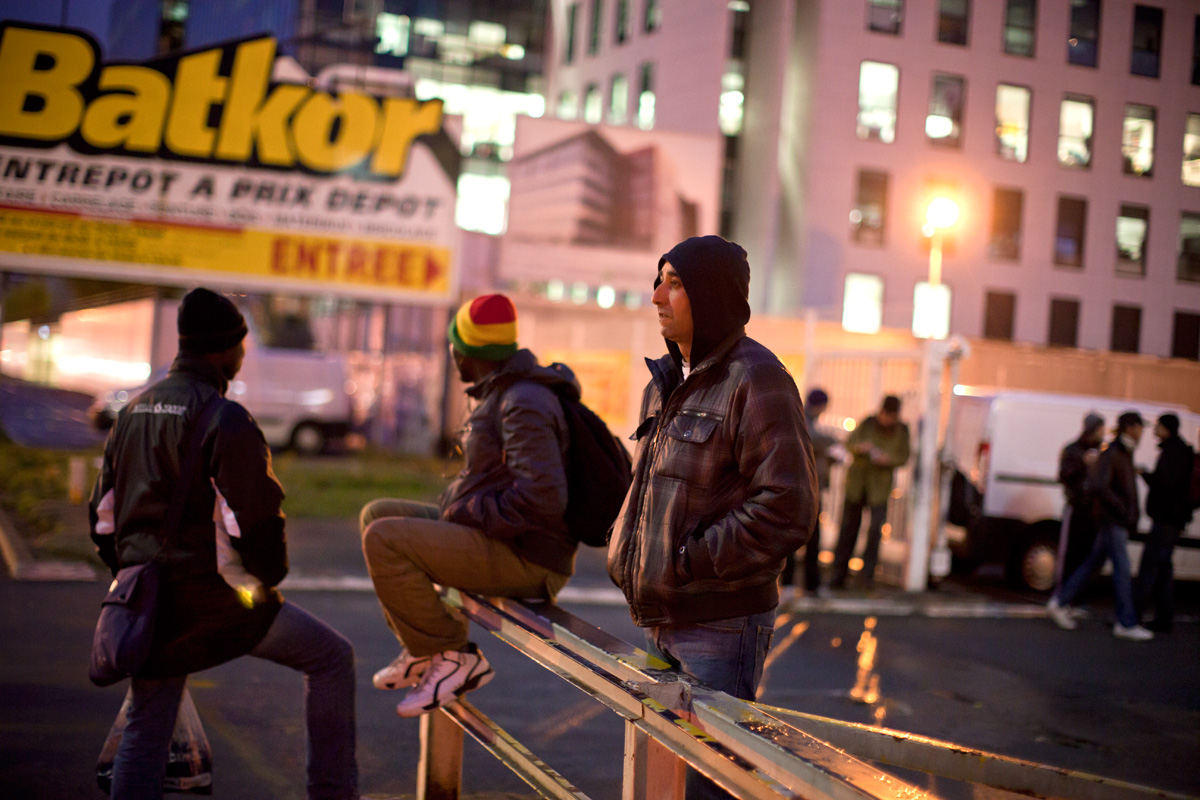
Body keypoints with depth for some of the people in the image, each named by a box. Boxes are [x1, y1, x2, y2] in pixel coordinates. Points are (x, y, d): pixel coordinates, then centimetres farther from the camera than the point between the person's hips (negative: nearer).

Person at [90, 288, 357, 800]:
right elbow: (256, 519, -17)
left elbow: (103, 512, 18)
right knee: (331, 658, 6)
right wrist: (269, 577, 2)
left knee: (145, 732, 17)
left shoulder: (134, 411, 13)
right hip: (210, 593, -8)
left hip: (149, 602, 8)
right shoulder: (224, 419, -13)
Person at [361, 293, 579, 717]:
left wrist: (466, 513, -18)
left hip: (525, 560, -11)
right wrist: (454, 502, 10)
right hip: (496, 536, 11)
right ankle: (422, 649, 14)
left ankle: (452, 658, -11)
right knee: (377, 513, 14)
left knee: (385, 539, -21)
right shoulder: (500, 394, 15)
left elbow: (542, 498, -28)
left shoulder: (525, 403, -18)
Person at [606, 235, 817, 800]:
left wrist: (688, 561, -20)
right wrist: (626, 553, 8)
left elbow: (787, 509, -21)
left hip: (722, 625, -9)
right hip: (661, 620, 9)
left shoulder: (756, 380, -15)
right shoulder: (666, 382, 13)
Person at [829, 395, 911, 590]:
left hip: (880, 485, 0)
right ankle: (839, 574, 11)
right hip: (857, 480, 0)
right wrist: (859, 447, -23)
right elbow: (849, 443, -1)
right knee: (848, 527, 3)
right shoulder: (868, 423, -5)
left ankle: (867, 572, 0)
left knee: (876, 528, -13)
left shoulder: (902, 430, -1)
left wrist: (888, 459, -18)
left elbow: (903, 457, 2)